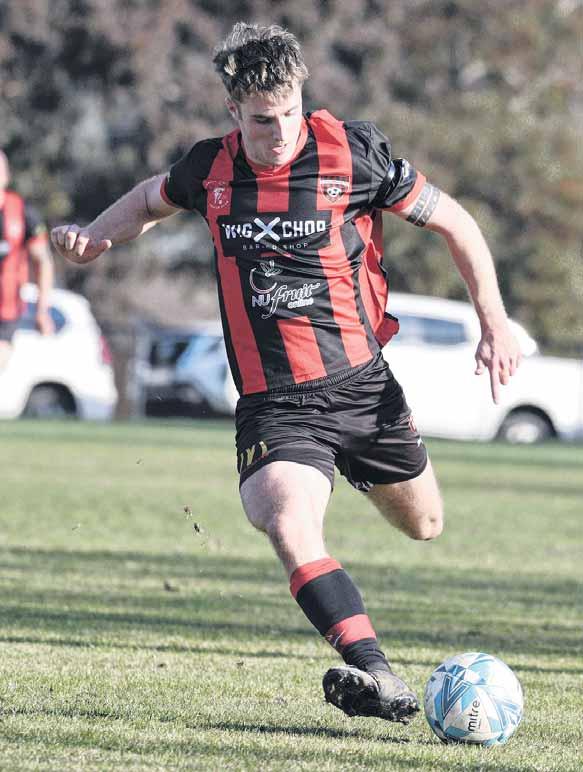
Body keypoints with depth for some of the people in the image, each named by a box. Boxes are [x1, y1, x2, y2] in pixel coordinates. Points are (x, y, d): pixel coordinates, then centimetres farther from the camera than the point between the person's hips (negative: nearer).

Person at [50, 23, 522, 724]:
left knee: (423, 524, 18)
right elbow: (155, 198, 26)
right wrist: (96, 235, 7)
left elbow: (453, 222, 2)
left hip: (360, 383, 1)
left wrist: (495, 323, -3)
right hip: (271, 403, 0)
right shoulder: (210, 168, 0)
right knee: (288, 520, -29)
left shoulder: (352, 151, -8)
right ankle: (377, 677, -38)